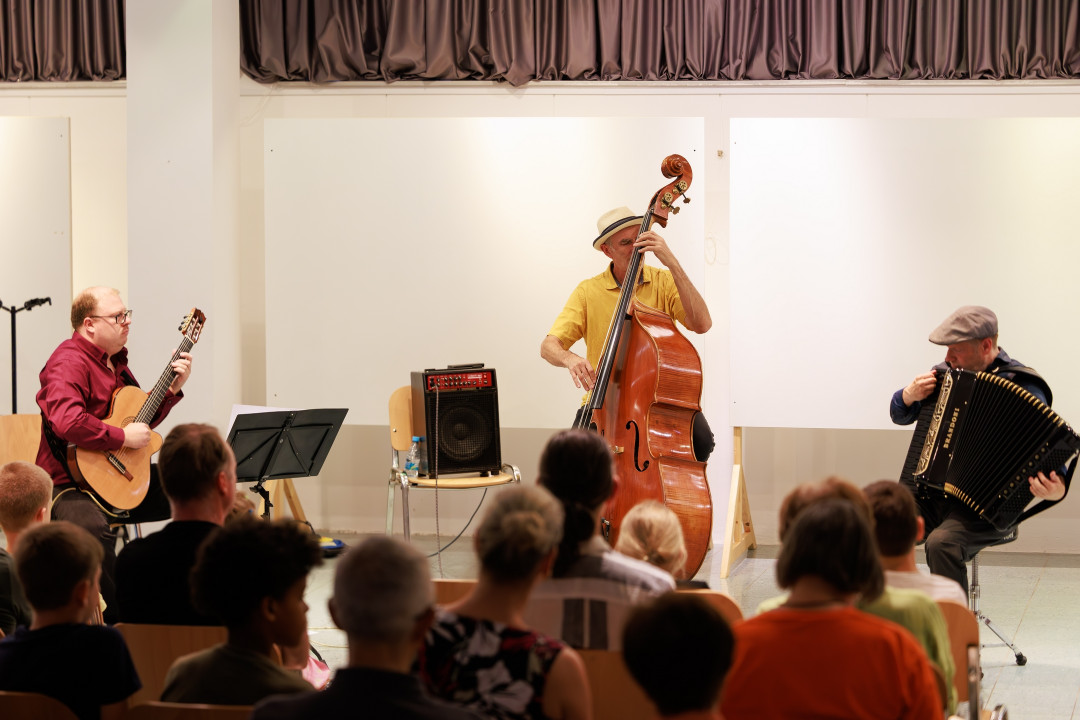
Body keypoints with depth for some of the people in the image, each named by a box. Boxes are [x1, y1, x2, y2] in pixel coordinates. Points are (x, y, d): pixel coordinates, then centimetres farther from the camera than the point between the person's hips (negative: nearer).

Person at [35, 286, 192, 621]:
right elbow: (66, 422, -34)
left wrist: (173, 388, 11)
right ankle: (120, 618, -30)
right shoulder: (69, 362, -15)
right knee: (93, 527, -41)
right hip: (70, 485, -9)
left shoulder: (115, 361, 17)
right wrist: (123, 437, -24)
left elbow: (142, 420, 26)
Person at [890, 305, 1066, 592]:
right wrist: (909, 395, -3)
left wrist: (1057, 490, -33)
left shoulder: (1022, 386, -8)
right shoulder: (945, 374, 11)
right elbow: (899, 415, 22)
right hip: (927, 489, 6)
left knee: (942, 543, -34)